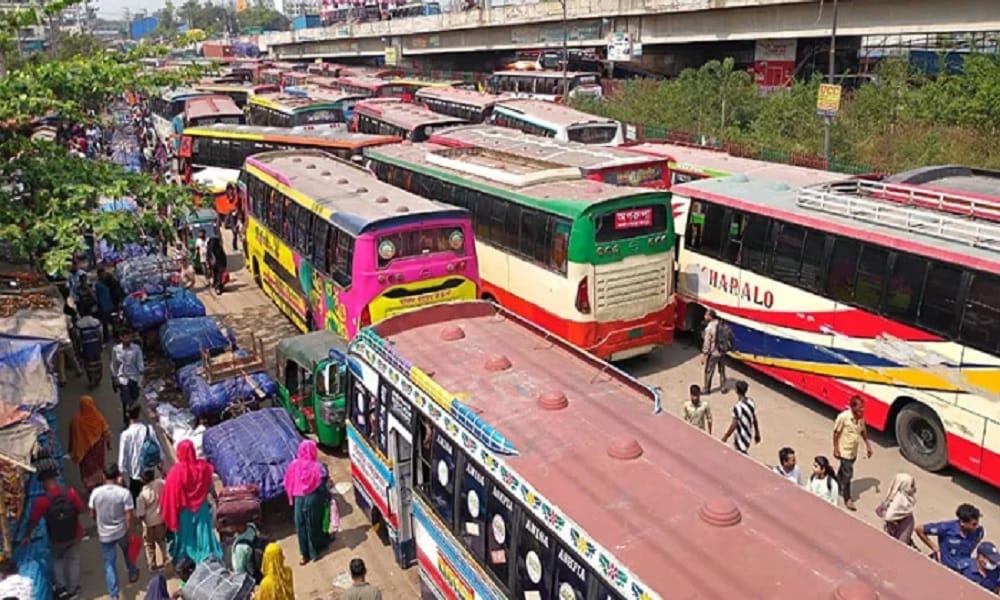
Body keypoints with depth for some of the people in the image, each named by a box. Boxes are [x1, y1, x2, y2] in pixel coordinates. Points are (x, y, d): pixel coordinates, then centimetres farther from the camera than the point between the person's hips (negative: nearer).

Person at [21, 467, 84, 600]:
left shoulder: (42, 501, -22)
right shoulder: (70, 492, -19)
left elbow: (33, 520, -9)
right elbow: (81, 509, -7)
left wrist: (27, 536, 6)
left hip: (56, 538, -1)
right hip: (74, 534, 1)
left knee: (57, 560, 26)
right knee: (73, 559, 20)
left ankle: (61, 588, 26)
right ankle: (73, 589, 27)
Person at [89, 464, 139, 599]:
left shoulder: (95, 492, -11)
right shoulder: (124, 493, -19)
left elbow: (92, 514, 2)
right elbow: (128, 517, -17)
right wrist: (129, 532, -4)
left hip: (104, 534, 1)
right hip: (121, 532, -1)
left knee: (109, 564, 10)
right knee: (128, 552, 29)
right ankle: (132, 574, 48)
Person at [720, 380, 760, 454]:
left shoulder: (738, 406, -28)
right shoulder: (751, 402, -4)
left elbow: (734, 424, -23)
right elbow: (755, 420, 7)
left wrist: (725, 436, -12)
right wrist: (757, 433, 19)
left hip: (741, 437, -8)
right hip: (748, 434, 8)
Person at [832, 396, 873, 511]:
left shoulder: (861, 417, -7)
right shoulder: (843, 417, -26)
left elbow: (863, 431, 10)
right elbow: (836, 433, -17)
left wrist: (867, 445, 8)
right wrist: (836, 449, -15)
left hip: (854, 451, 6)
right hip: (844, 451, -6)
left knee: (843, 471, 23)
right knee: (847, 474, -1)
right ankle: (847, 499, 14)